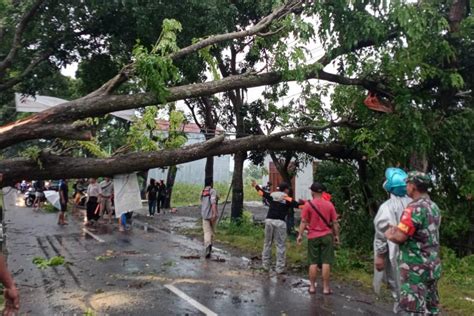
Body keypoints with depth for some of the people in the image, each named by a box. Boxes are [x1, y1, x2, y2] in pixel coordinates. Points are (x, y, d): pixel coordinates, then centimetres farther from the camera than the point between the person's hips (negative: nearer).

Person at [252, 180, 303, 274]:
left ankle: (265, 265, 23)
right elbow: (299, 205, -4)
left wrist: (255, 185, 44)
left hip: (269, 220, 4)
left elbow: (261, 192, 27)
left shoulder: (271, 195, 12)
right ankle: (280, 268, 5)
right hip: (280, 222, -4)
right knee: (281, 245, 3)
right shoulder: (288, 199, 2)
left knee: (267, 243, 16)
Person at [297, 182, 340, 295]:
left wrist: (300, 235, -3)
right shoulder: (329, 205, -1)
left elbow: (303, 222, -8)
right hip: (327, 236, 0)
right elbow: (334, 222, 2)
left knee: (313, 263, 8)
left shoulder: (308, 205, -6)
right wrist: (336, 235, 12)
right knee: (326, 263, 3)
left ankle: (312, 286, 13)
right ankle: (326, 287, 7)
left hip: (313, 237, 0)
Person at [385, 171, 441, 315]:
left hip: (415, 267, -9)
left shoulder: (415, 208, -19)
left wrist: (388, 234, -2)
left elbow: (399, 238, -22)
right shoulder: (434, 207, 10)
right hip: (432, 265, 9)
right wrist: (399, 228, 11)